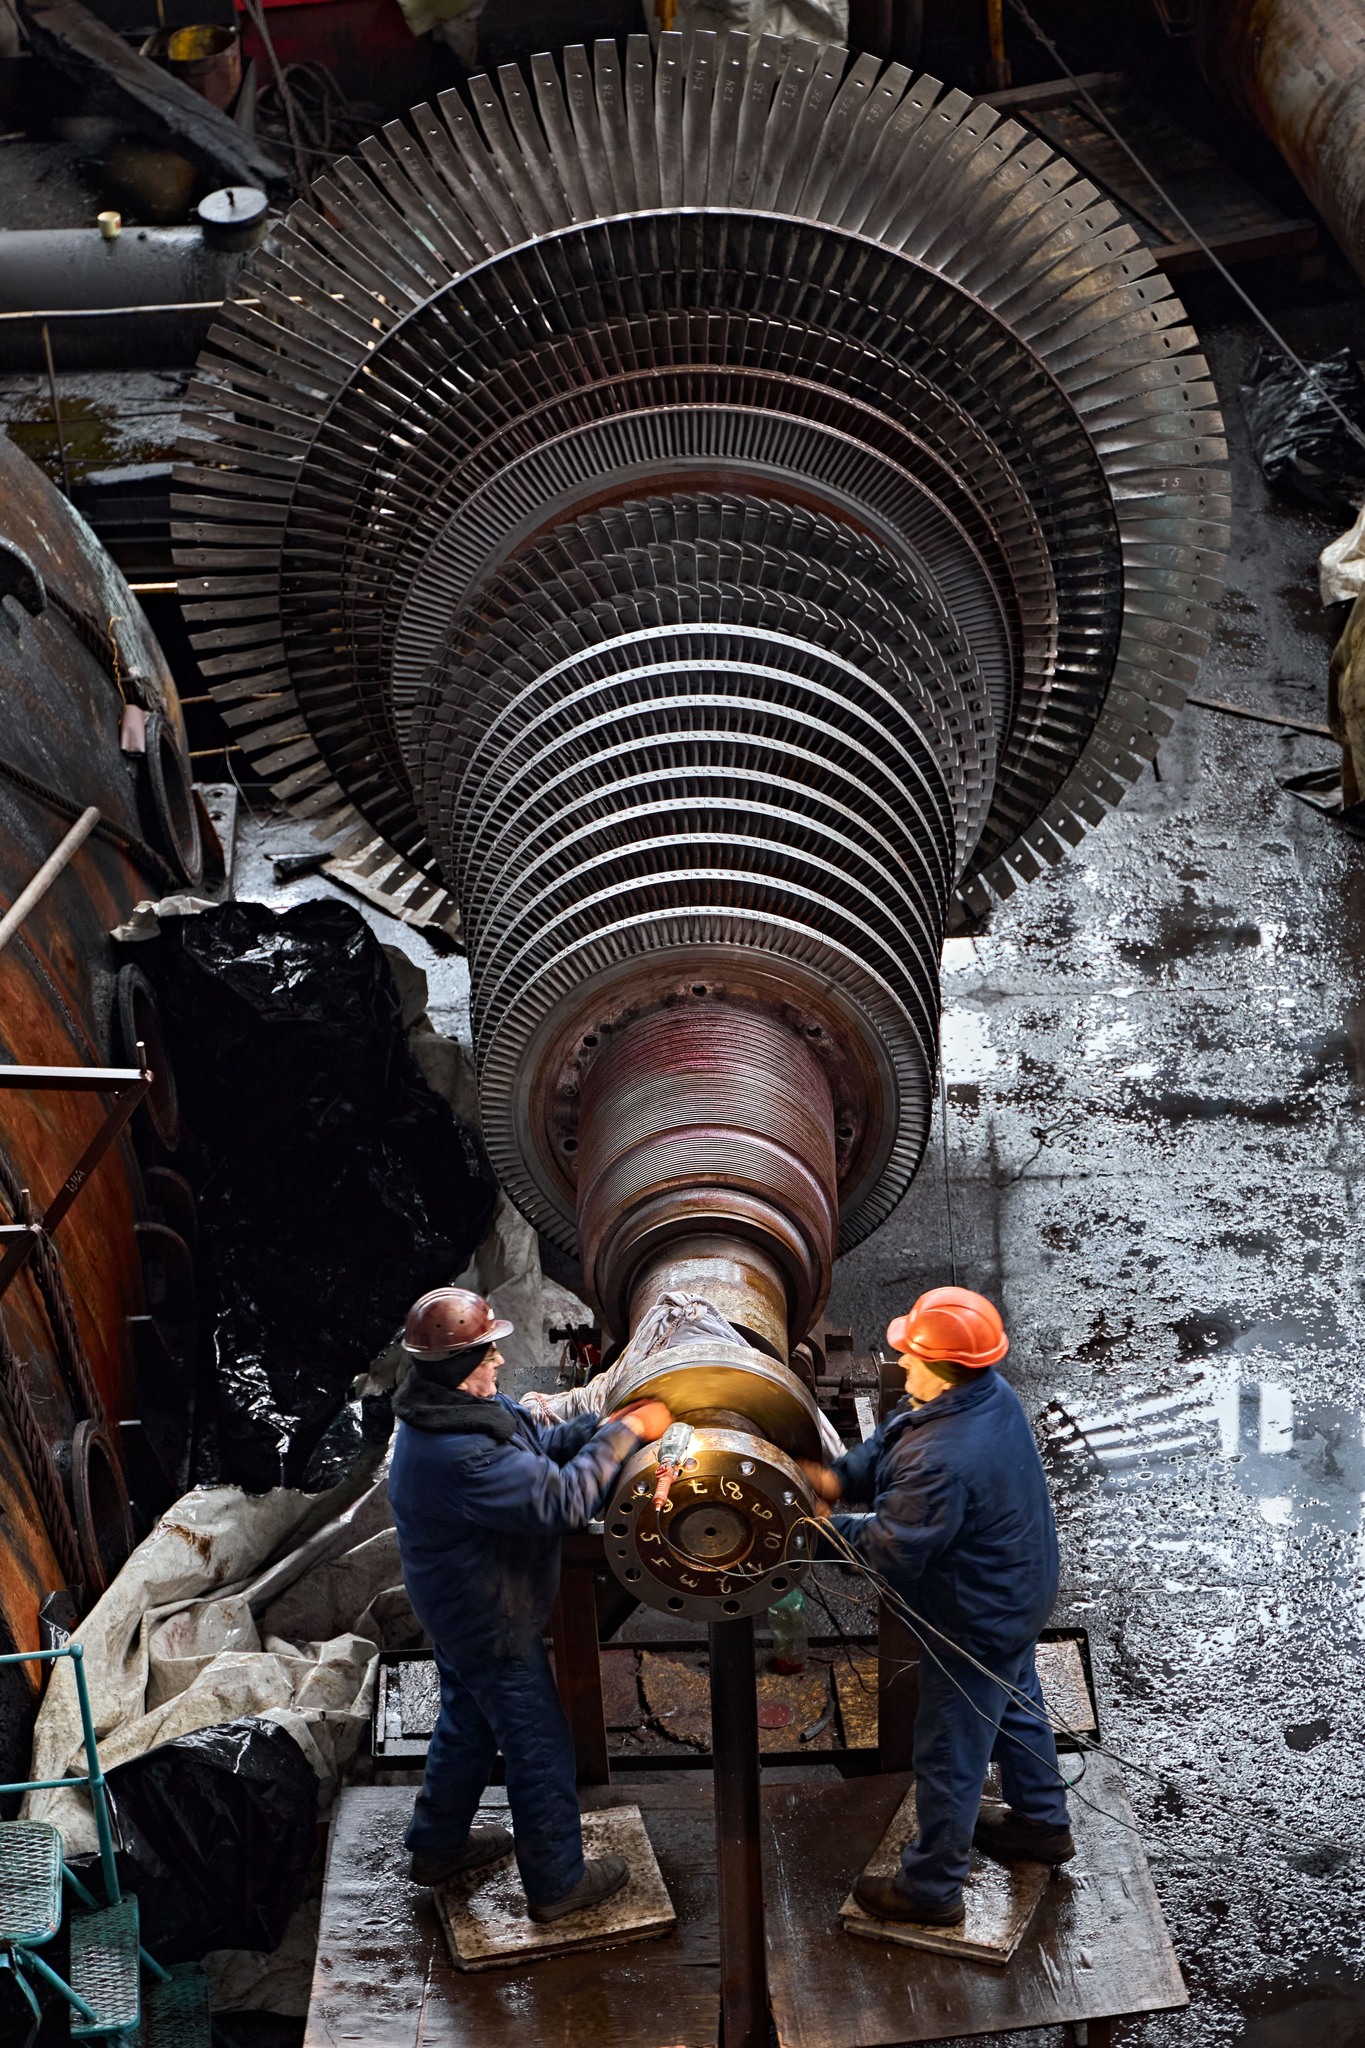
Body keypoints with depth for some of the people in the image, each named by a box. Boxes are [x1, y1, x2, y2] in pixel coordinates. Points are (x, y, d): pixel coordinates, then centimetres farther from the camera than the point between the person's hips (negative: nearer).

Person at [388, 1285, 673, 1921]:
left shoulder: (445, 1410, -6)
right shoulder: (462, 1456, -38)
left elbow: (536, 1442, 4)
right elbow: (561, 1500, -36)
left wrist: (600, 1426, -13)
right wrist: (627, 1433, -28)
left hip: (457, 1609, 10)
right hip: (491, 1625, -10)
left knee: (467, 1722, 28)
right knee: (539, 1749, 8)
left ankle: (437, 1845, 47)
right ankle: (557, 1882, 26)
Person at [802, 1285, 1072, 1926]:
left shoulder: (940, 1461, -41)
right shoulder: (992, 1394, -12)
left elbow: (893, 1553, -29)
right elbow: (890, 1443, 3)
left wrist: (828, 1525, -13)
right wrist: (840, 1476, -10)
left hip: (977, 1621, -9)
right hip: (1022, 1588, 9)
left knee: (948, 1752, 10)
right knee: (1015, 1707, 31)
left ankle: (932, 1889, 29)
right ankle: (1041, 1823, 53)